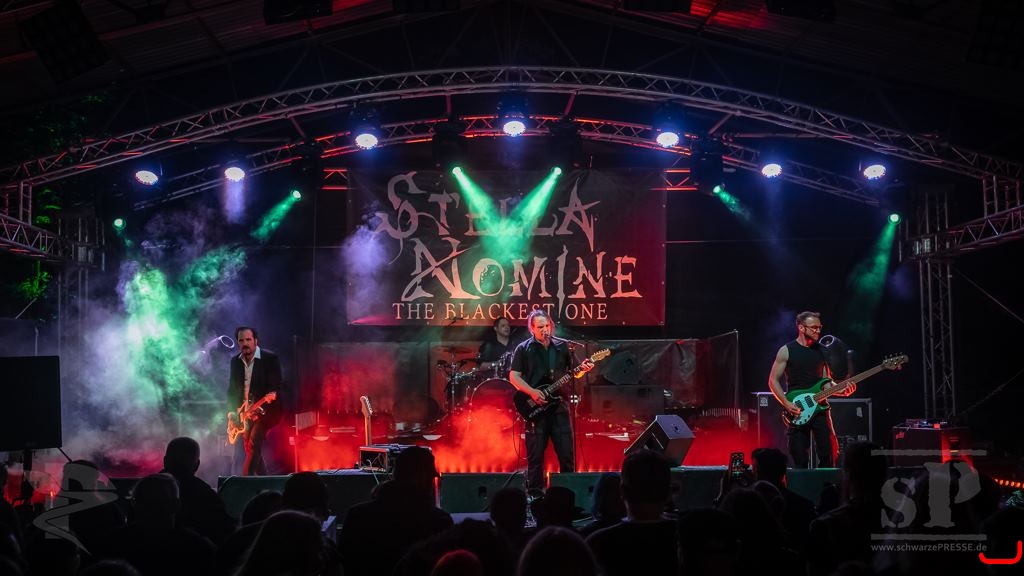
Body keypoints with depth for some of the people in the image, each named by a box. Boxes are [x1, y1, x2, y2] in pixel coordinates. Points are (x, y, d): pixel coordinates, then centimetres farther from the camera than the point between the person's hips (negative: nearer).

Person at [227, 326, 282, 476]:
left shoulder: (270, 358, -9)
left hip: (265, 409, -6)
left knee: (254, 441, -23)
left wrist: (271, 395, -32)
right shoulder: (235, 361, 7)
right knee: (250, 449, 7)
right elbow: (232, 389, 12)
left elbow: (276, 386, -13)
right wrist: (232, 411, 2)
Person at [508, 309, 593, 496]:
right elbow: (514, 376, -1)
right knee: (535, 456, -1)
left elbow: (572, 372, 17)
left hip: (559, 406, 3)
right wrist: (532, 392, -13)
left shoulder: (562, 346, 11)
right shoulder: (523, 349, 2)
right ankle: (535, 494, 7)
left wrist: (582, 369, -5)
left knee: (567, 454, 1)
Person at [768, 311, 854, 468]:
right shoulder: (787, 351, 1)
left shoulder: (821, 351, 13)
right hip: (797, 412, -3)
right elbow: (773, 380, 0)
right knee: (800, 459, -2)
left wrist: (842, 390, -5)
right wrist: (787, 404, -12)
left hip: (820, 408, 3)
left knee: (828, 453, -5)